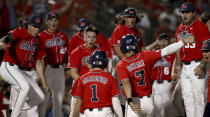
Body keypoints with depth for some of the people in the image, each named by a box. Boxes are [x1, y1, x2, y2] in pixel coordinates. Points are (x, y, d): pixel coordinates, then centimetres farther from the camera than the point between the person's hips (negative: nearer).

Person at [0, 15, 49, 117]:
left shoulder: (37, 41, 12)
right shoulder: (20, 32, -7)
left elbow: (39, 63, 16)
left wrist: (44, 83, 13)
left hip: (22, 72, 8)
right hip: (9, 68, -8)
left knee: (40, 97, 2)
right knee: (25, 87, -32)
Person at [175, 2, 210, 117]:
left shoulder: (200, 26, -9)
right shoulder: (180, 28, 14)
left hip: (196, 66, -8)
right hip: (185, 67, 8)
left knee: (198, 98, -8)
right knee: (187, 98, 10)